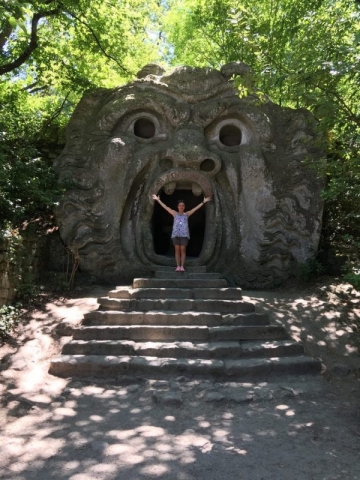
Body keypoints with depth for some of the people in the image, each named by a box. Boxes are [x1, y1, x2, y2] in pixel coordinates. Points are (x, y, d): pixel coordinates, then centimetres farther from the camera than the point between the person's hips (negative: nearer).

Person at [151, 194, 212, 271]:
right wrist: (158, 200, 10)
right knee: (177, 250, 1)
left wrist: (204, 202, 5)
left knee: (183, 250, -1)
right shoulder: (175, 214, 11)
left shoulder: (186, 214, 10)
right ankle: (178, 266, 2)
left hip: (184, 234, -1)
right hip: (176, 234, 1)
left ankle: (182, 266, 1)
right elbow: (165, 207, 11)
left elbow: (196, 208, 9)